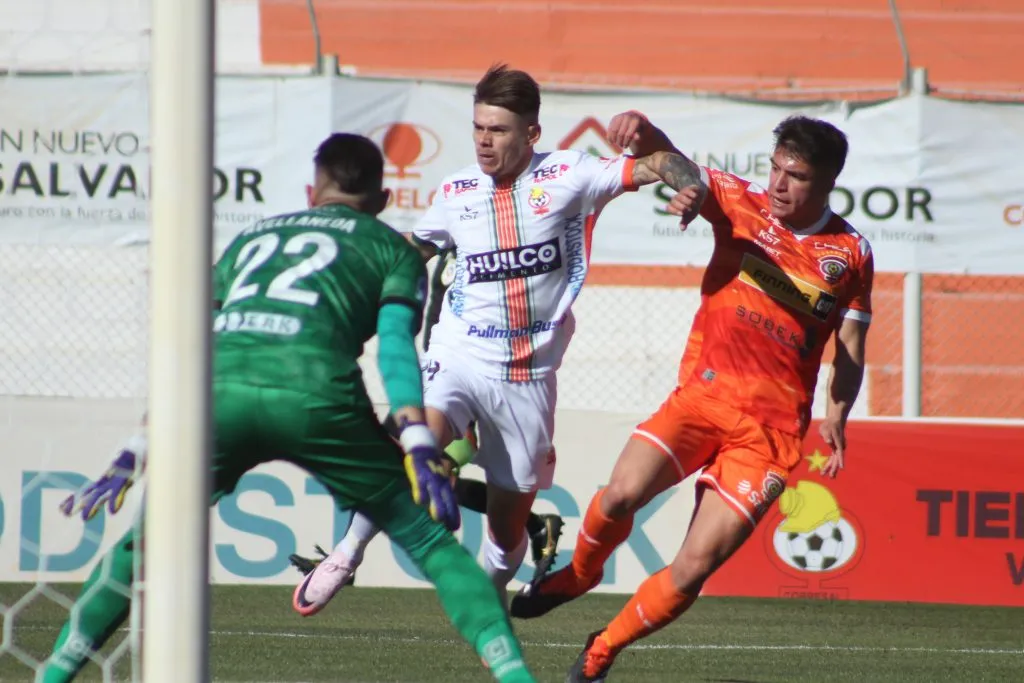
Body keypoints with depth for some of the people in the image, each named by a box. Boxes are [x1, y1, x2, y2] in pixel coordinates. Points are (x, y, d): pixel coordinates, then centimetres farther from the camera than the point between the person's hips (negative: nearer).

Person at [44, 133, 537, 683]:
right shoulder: (392, 248, 24)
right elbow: (394, 343, 5)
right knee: (431, 543, 9)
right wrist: (419, 450, -5)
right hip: (314, 389, -3)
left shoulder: (251, 237, 35)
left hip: (218, 390, 3)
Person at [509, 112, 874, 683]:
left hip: (773, 429, 0)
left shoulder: (851, 253, 6)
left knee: (694, 568, -10)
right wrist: (644, 132, -30)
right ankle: (580, 573, 11)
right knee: (622, 494, -23)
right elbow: (675, 164, -7)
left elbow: (851, 351, 11)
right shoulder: (742, 205, 5)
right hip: (702, 398, 1)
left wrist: (835, 418, -5)